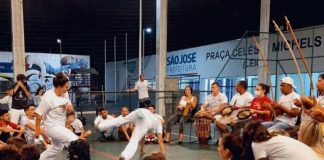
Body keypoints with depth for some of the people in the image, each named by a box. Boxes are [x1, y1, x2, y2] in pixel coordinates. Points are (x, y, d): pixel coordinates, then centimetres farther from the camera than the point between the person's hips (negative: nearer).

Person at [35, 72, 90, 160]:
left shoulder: (65, 93, -6)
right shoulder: (48, 97, -26)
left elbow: (70, 109, 7)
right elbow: (39, 114, -17)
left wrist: (70, 107, -17)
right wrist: (37, 129, -10)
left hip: (60, 126, 9)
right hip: (52, 126, -9)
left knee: (57, 147, 29)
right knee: (74, 141, -24)